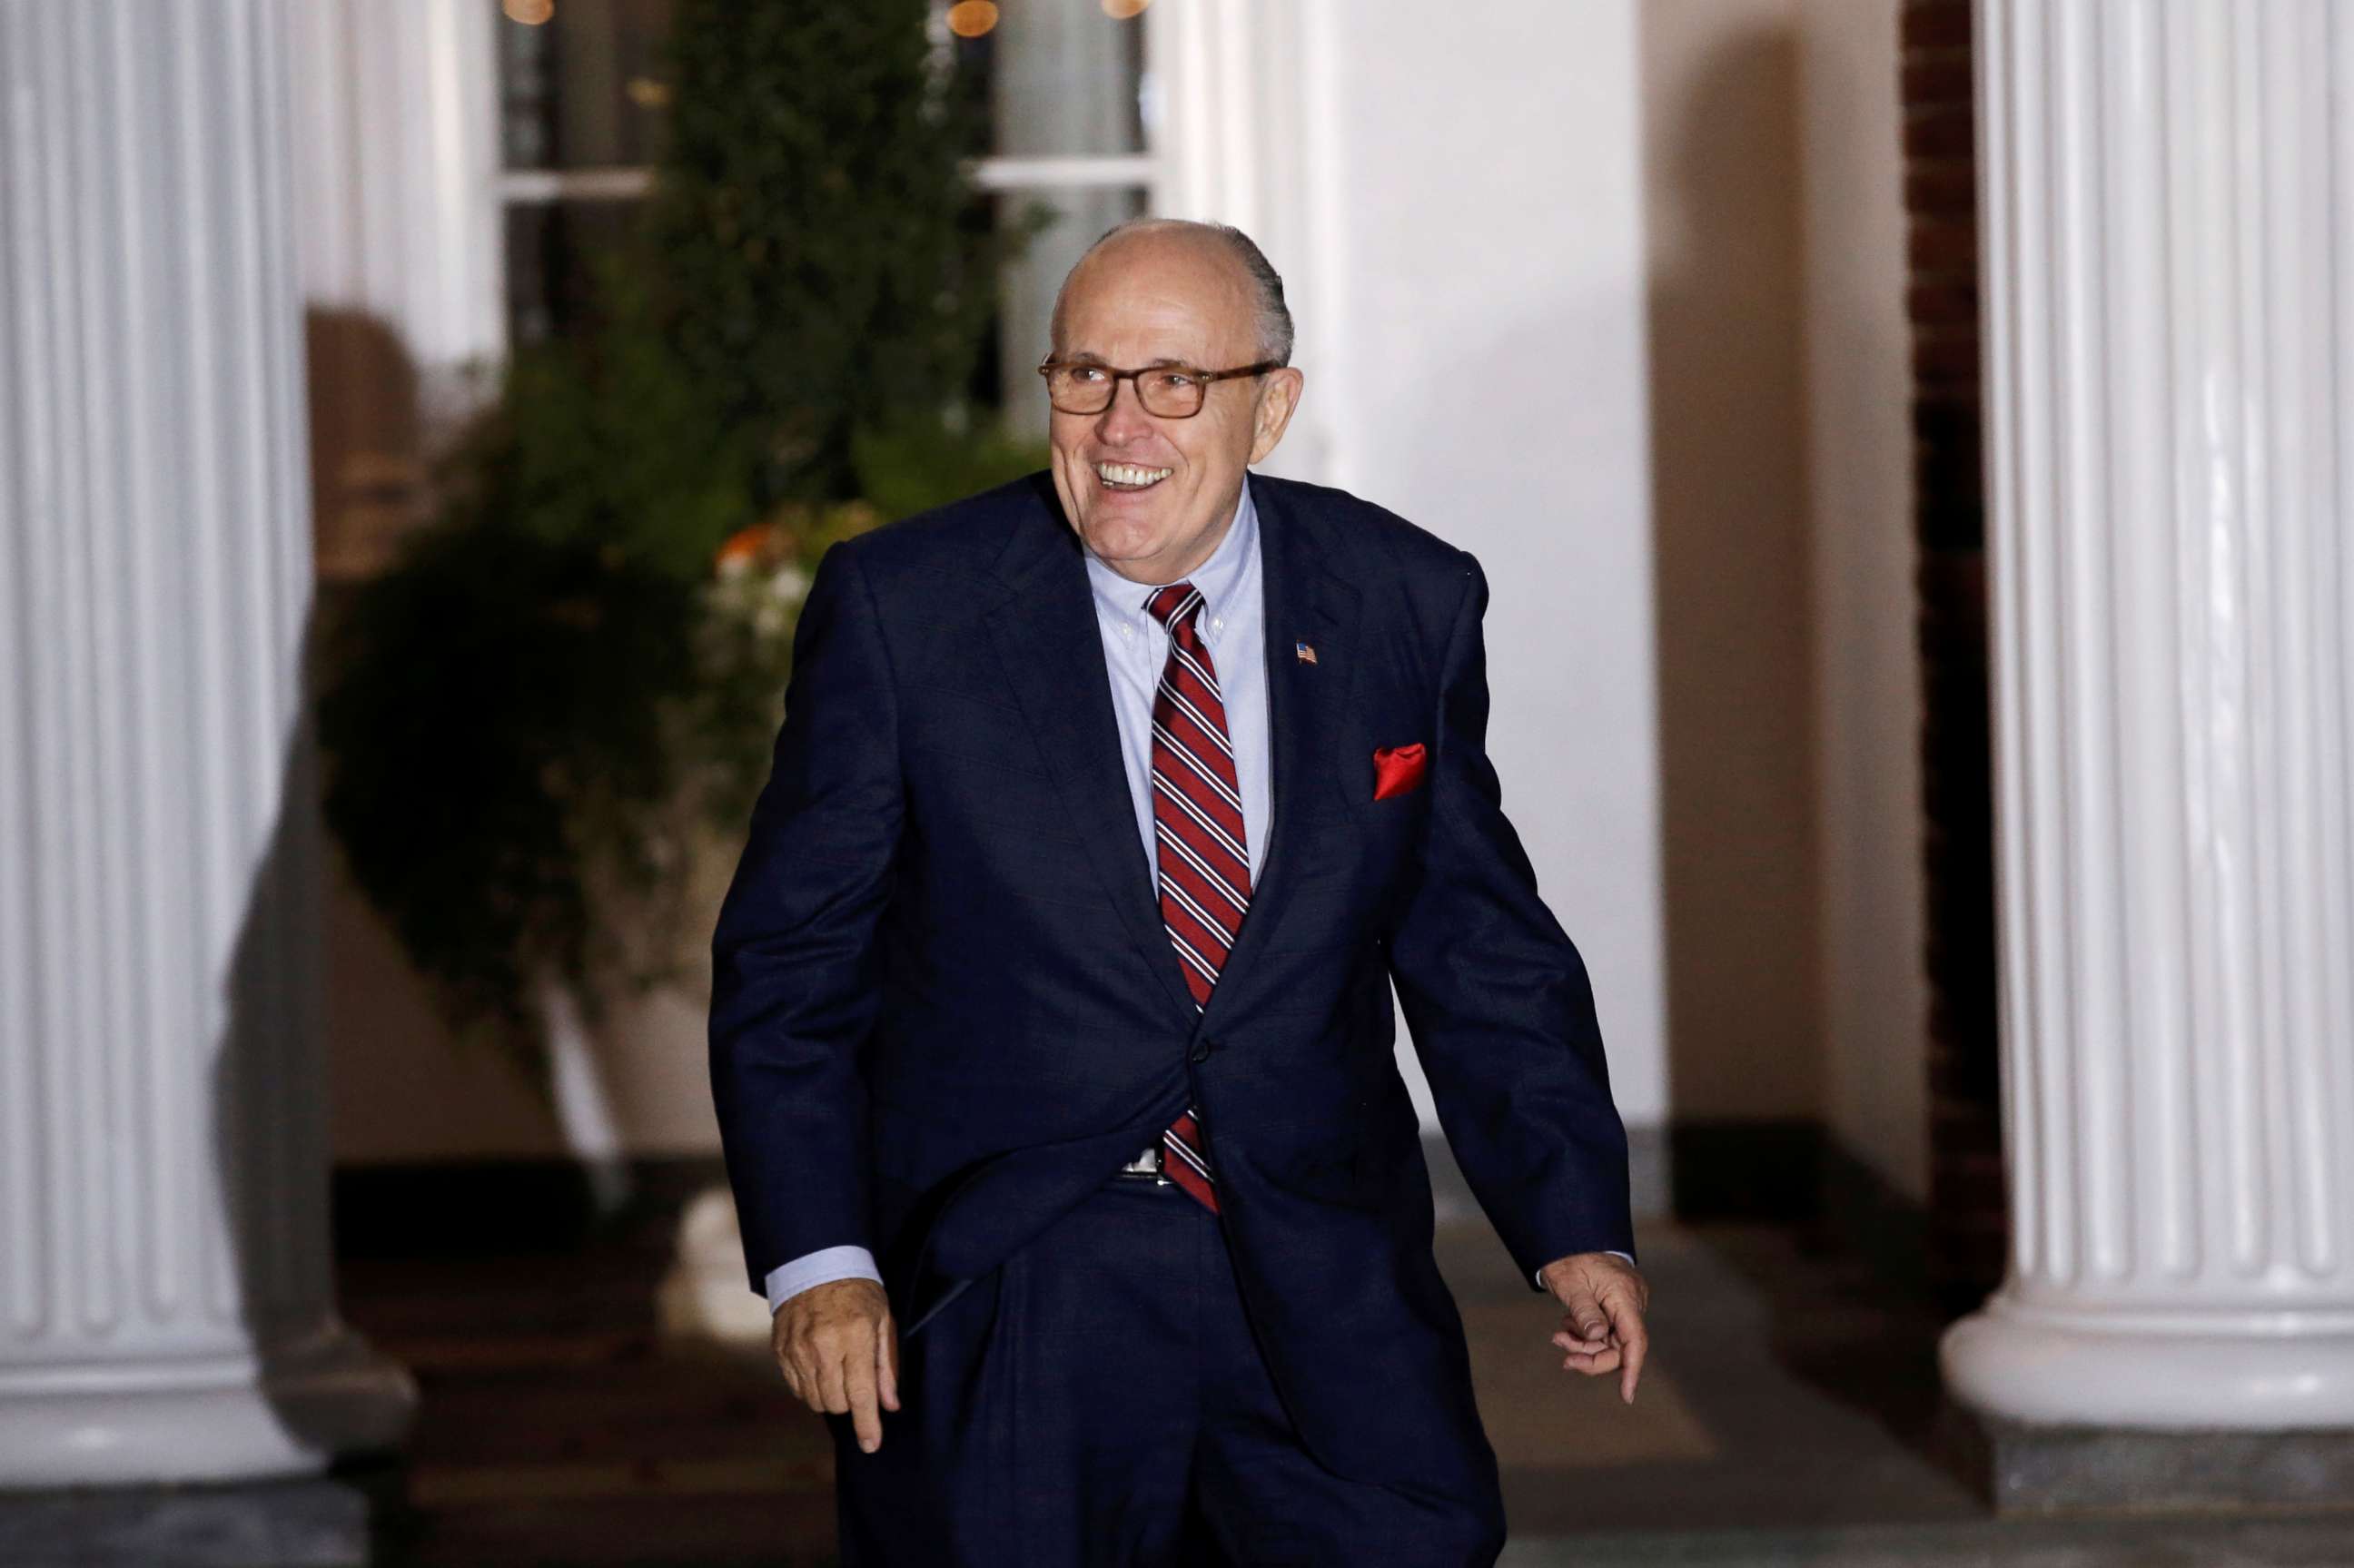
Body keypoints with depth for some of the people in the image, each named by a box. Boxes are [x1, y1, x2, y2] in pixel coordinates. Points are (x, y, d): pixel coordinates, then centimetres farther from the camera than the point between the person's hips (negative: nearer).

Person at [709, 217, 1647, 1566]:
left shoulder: (1408, 606, 4)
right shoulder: (901, 609, -2)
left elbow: (1480, 949, 11)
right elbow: (790, 960, 0)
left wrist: (1574, 1227, 3)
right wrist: (817, 1259, -10)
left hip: (1324, 1294, 2)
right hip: (999, 1302, -2)